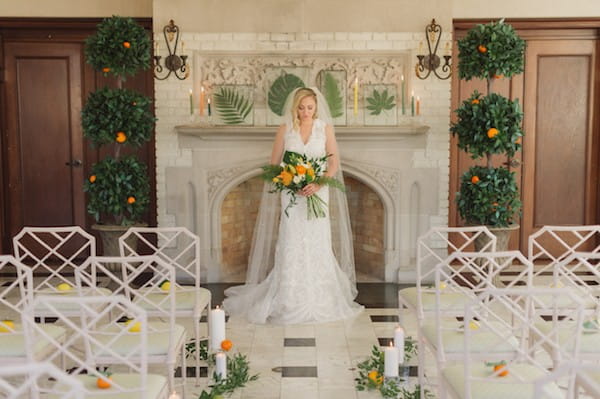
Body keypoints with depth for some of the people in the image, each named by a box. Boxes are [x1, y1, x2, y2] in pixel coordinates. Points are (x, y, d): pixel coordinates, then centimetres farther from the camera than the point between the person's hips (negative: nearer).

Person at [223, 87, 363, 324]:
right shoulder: (285, 130, 4)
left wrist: (318, 183, -17)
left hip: (318, 193, 0)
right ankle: (289, 300, 6)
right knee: (291, 245, -2)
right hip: (292, 195, 0)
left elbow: (334, 162, -1)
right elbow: (274, 164, 5)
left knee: (317, 244, 2)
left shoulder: (325, 128, 4)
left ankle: (318, 299, 12)